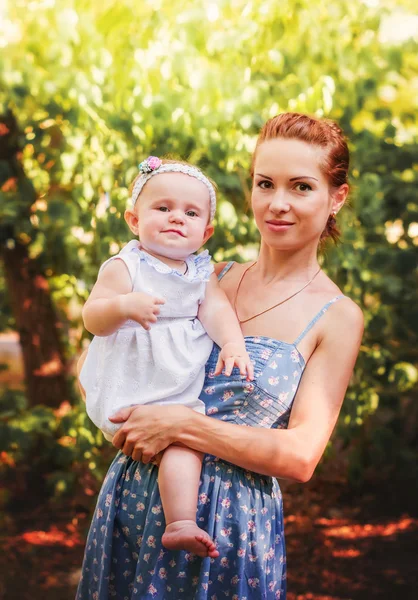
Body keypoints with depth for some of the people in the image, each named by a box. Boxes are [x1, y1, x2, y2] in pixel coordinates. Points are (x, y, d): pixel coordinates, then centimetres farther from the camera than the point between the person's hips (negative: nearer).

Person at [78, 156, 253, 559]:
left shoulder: (201, 271, 10)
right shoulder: (124, 267, -7)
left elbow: (215, 307, -5)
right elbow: (93, 319, -13)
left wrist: (233, 343, -25)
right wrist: (123, 306, -34)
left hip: (182, 386, 8)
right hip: (133, 391, -7)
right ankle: (180, 524, -26)